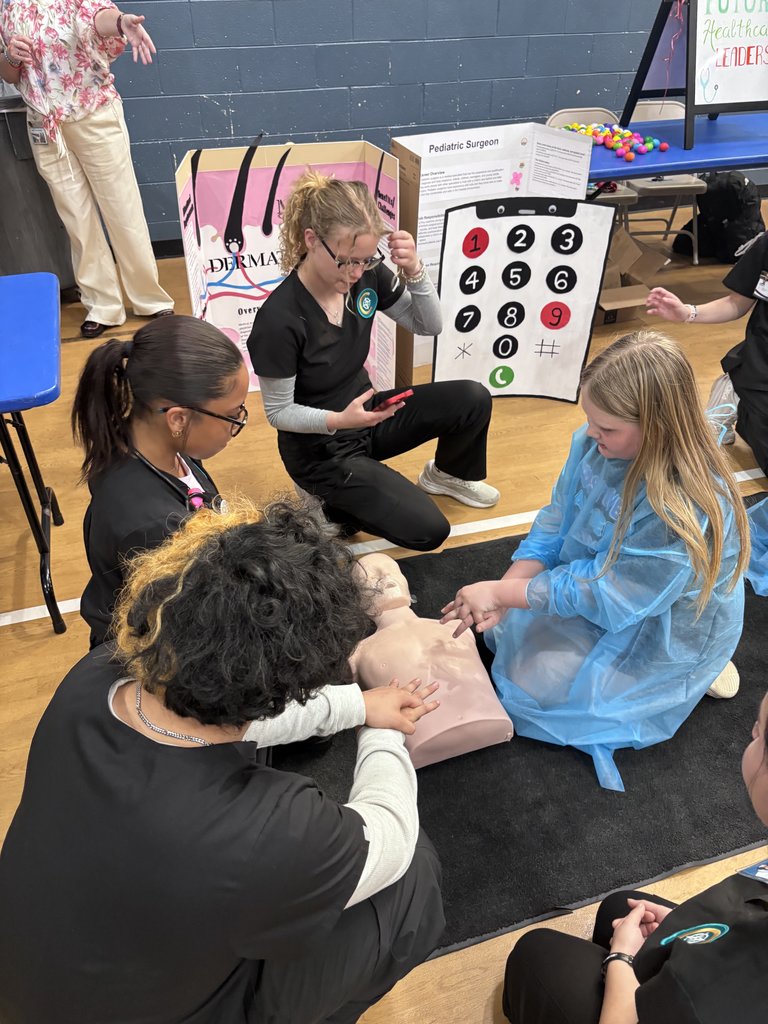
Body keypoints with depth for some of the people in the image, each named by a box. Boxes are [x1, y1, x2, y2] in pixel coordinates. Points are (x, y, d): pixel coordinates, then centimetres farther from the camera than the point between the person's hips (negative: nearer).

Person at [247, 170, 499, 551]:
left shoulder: (367, 275, -12)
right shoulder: (279, 319, -28)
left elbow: (429, 325, -2)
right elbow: (278, 413, -18)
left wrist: (414, 271, -20)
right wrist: (339, 420, -34)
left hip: (364, 414, 7)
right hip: (319, 448, -6)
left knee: (473, 400, -9)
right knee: (427, 531, -14)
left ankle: (449, 474, 22)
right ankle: (332, 500, 9)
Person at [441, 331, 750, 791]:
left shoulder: (686, 511, -38)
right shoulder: (596, 443, -17)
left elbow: (603, 594, -30)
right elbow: (556, 523, -8)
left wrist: (501, 593, -25)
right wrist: (500, 595, -18)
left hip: (660, 637, -7)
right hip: (599, 580, 7)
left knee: (531, 675, -8)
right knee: (505, 626, 3)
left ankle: (691, 679, 10)